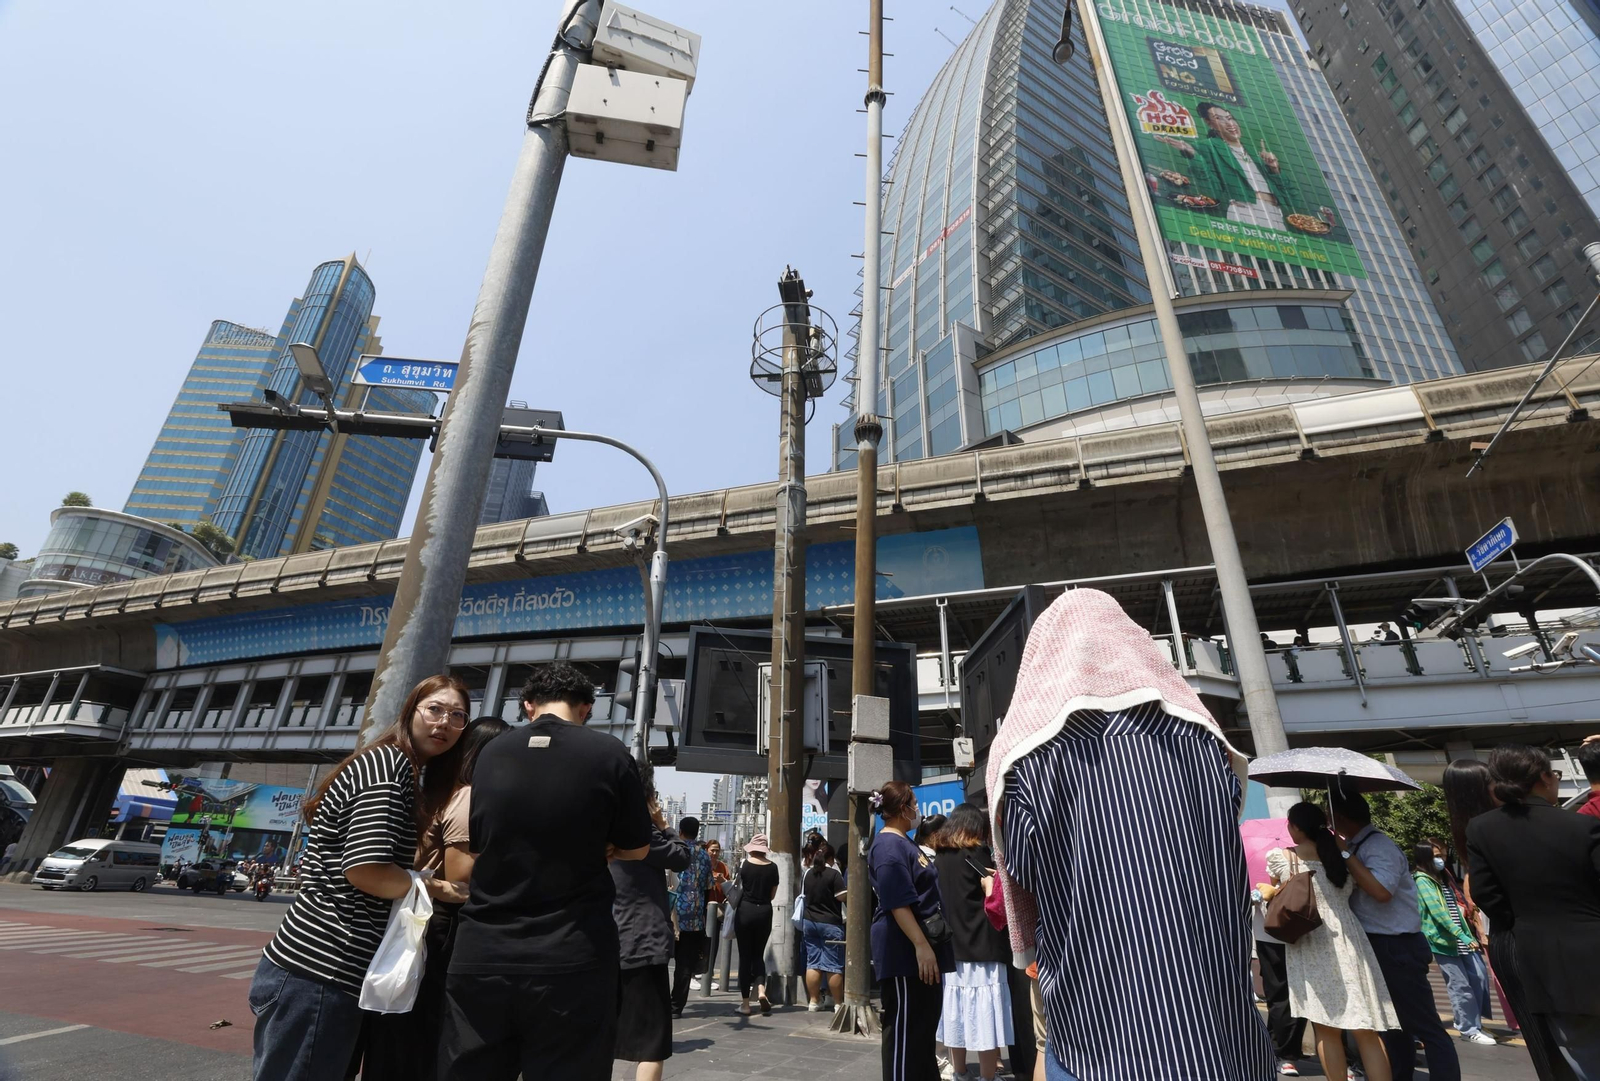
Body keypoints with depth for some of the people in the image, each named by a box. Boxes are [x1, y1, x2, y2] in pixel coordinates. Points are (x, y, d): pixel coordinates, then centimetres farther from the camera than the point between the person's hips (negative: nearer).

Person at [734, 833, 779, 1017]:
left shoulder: (744, 864, -6)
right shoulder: (772, 867, 0)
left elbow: (739, 889, 3)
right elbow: (772, 893, 7)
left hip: (745, 910, -2)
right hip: (765, 912, 2)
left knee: (745, 956, 7)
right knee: (758, 954, 16)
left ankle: (745, 1003, 10)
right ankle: (761, 989, -6)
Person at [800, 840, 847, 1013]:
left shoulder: (806, 873, 5)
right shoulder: (834, 874, -13)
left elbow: (803, 895, 14)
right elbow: (842, 896, -14)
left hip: (809, 922, 5)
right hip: (830, 923, -5)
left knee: (812, 963, 10)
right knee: (834, 965, 3)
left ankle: (813, 1001, 14)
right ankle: (838, 1003, 10)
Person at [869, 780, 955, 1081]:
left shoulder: (905, 842, 13)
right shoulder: (888, 847, -20)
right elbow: (897, 904, -25)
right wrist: (921, 946, -26)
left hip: (923, 946, 10)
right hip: (906, 951, -10)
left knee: (925, 1022, 19)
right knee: (904, 1026, 0)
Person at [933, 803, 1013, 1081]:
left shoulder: (939, 856, 11)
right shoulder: (976, 852, -6)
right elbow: (992, 894, -14)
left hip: (952, 943, 6)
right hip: (981, 944, -6)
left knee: (958, 1014, 15)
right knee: (984, 1017, 1)